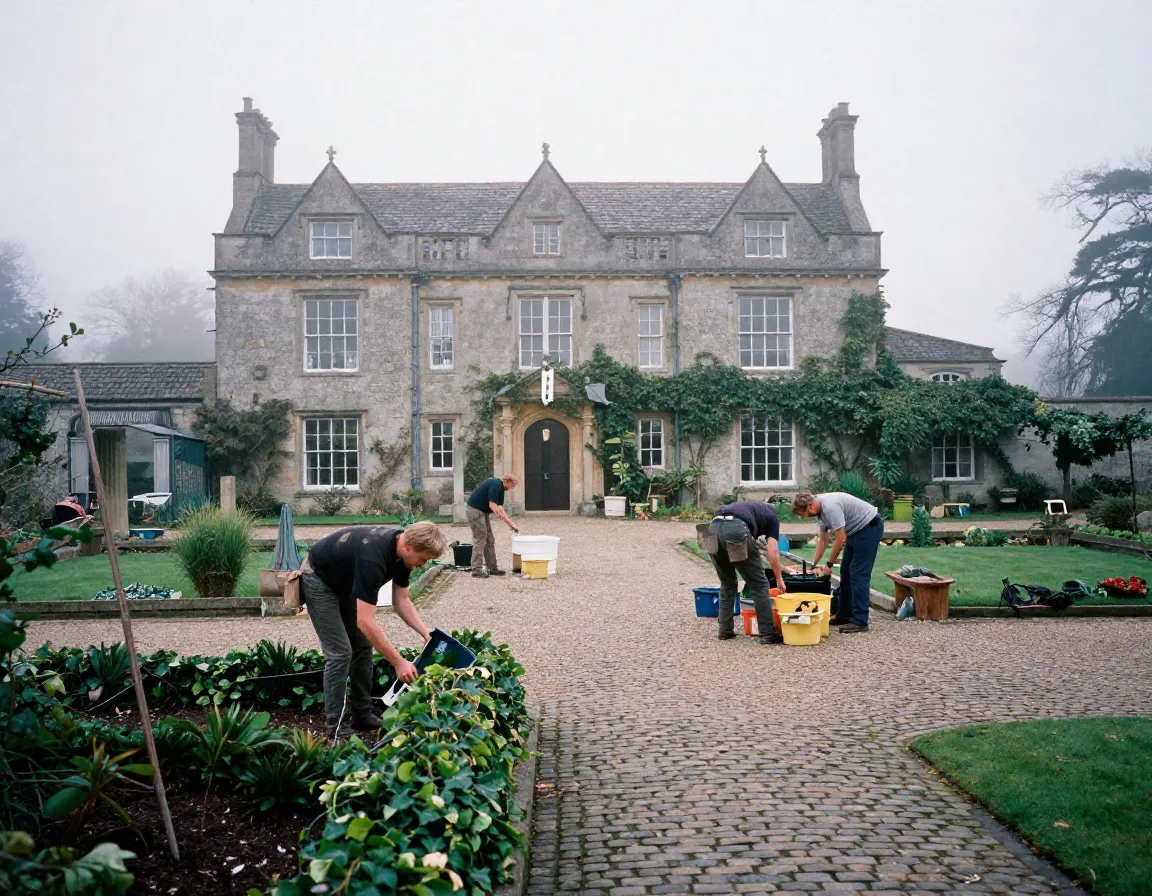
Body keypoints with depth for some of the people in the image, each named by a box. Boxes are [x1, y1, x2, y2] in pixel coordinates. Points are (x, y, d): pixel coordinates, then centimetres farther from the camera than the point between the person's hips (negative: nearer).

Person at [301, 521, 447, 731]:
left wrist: (426, 633, -13)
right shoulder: (373, 557, -39)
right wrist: (399, 662, -35)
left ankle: (362, 715, 14)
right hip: (319, 580, -9)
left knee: (363, 646, 6)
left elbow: (401, 601, -1)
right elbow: (365, 621, -38)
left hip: (345, 582, 9)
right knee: (340, 652, -11)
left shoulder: (400, 551, -13)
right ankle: (336, 726, -1)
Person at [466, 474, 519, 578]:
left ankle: (492, 567, 14)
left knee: (489, 540, 10)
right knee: (479, 540, -9)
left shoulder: (501, 488, 12)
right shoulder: (496, 484, -18)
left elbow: (500, 508, 12)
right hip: (475, 510, -10)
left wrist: (510, 523, 6)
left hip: (483, 511, 10)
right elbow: (492, 505, -22)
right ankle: (476, 569, -6)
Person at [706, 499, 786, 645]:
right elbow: (773, 552, 13)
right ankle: (768, 634, 11)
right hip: (736, 529, -5)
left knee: (727, 583, 24)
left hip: (714, 528, 6)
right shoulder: (772, 517, 26)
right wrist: (779, 578, 25)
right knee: (759, 584, 9)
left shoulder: (748, 506, 41)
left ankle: (725, 631, 26)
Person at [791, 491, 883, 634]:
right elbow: (822, 539, 13)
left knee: (858, 574, -13)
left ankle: (860, 622, -13)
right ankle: (844, 615, 17)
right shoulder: (820, 510, 4)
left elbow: (840, 540, -25)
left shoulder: (830, 507, -28)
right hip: (855, 530, 10)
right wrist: (814, 564, 9)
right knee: (846, 572, 11)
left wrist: (829, 565, -14)